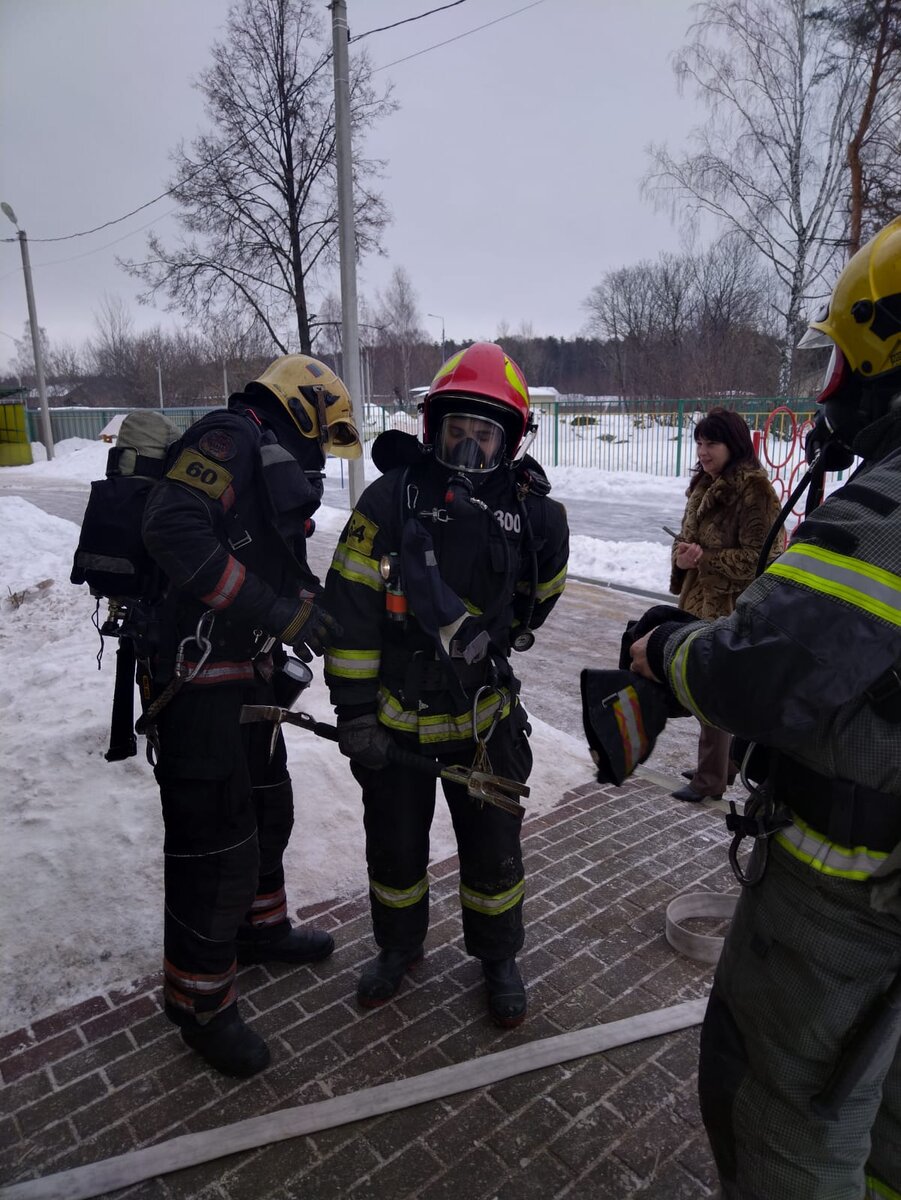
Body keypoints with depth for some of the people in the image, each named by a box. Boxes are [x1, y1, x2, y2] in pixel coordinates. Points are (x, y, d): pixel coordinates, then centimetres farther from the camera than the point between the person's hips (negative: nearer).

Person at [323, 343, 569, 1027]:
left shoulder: (531, 513, -7)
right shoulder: (392, 498, -14)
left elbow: (538, 593, 14)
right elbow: (350, 610, -13)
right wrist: (355, 711, -13)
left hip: (484, 716, 1)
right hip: (396, 715, -1)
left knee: (493, 848, 15)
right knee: (395, 845, 18)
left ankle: (499, 956, 42)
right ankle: (399, 946, 46)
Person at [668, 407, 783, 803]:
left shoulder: (753, 491, -16)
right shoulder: (704, 484, 10)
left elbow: (759, 558, -16)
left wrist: (706, 558, -25)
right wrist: (682, 555, -5)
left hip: (730, 609, -8)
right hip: (700, 601, 9)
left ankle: (710, 780, 12)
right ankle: (720, 764, 32)